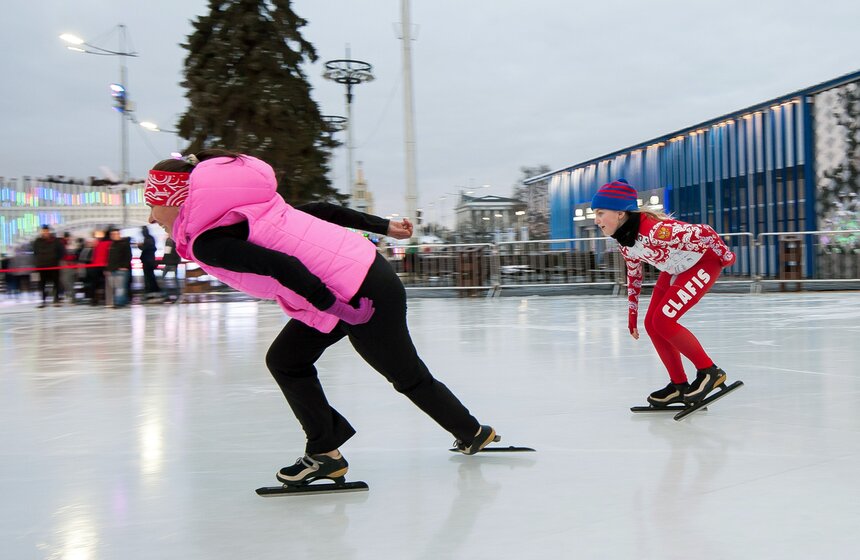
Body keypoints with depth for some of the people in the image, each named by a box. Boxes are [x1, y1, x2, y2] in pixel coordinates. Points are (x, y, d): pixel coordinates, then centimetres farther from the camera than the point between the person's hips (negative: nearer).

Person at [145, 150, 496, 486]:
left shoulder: (207, 242, -13)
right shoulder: (233, 207, 12)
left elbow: (279, 265, -27)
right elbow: (317, 210, 12)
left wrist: (336, 308, -22)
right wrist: (383, 226, 16)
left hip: (360, 296, -9)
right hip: (366, 268, 9)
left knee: (408, 377, 12)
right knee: (284, 361, 12)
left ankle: (471, 434, 34)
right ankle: (324, 450, 20)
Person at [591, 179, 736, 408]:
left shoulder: (654, 230, -36)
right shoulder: (624, 242, -7)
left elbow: (704, 232, -31)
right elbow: (634, 275, 9)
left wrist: (726, 256, -15)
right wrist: (632, 315, 13)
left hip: (704, 262, -9)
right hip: (676, 270, 9)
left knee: (663, 321, -17)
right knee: (652, 324, 1)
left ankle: (710, 372, -1)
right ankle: (679, 386, 15)